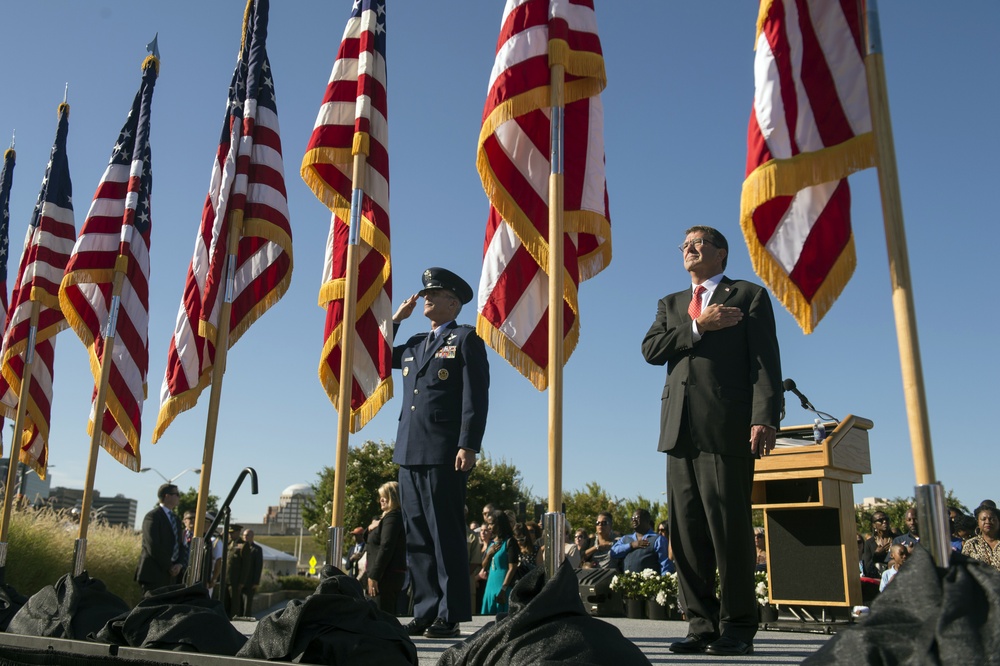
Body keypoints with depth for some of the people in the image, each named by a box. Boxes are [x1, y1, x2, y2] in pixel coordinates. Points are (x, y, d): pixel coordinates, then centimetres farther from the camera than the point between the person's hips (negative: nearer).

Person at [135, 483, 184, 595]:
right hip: (154, 573, -7)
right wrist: (169, 567, -12)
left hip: (171, 575, 7)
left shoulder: (176, 519, 19)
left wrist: (179, 564, -2)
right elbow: (153, 546, -15)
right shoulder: (153, 516, -7)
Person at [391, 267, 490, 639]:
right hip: (410, 453, 7)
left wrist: (468, 446, -17)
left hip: (444, 454, -7)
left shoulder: (466, 340, 3)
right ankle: (425, 612, 13)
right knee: (417, 538, 7)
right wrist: (396, 318, 21)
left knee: (446, 536, -5)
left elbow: (476, 398, -6)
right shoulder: (414, 345, 23)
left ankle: (451, 616, 1)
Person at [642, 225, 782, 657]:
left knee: (730, 529, -4)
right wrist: (699, 326, -5)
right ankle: (702, 625, 11)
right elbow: (650, 349, 7)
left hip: (726, 427, -5)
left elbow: (765, 361, -1)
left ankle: (737, 628, 6)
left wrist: (765, 418, -14)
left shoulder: (749, 296, 10)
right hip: (680, 429, 5)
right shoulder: (671, 304, 24)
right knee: (687, 533, 3)